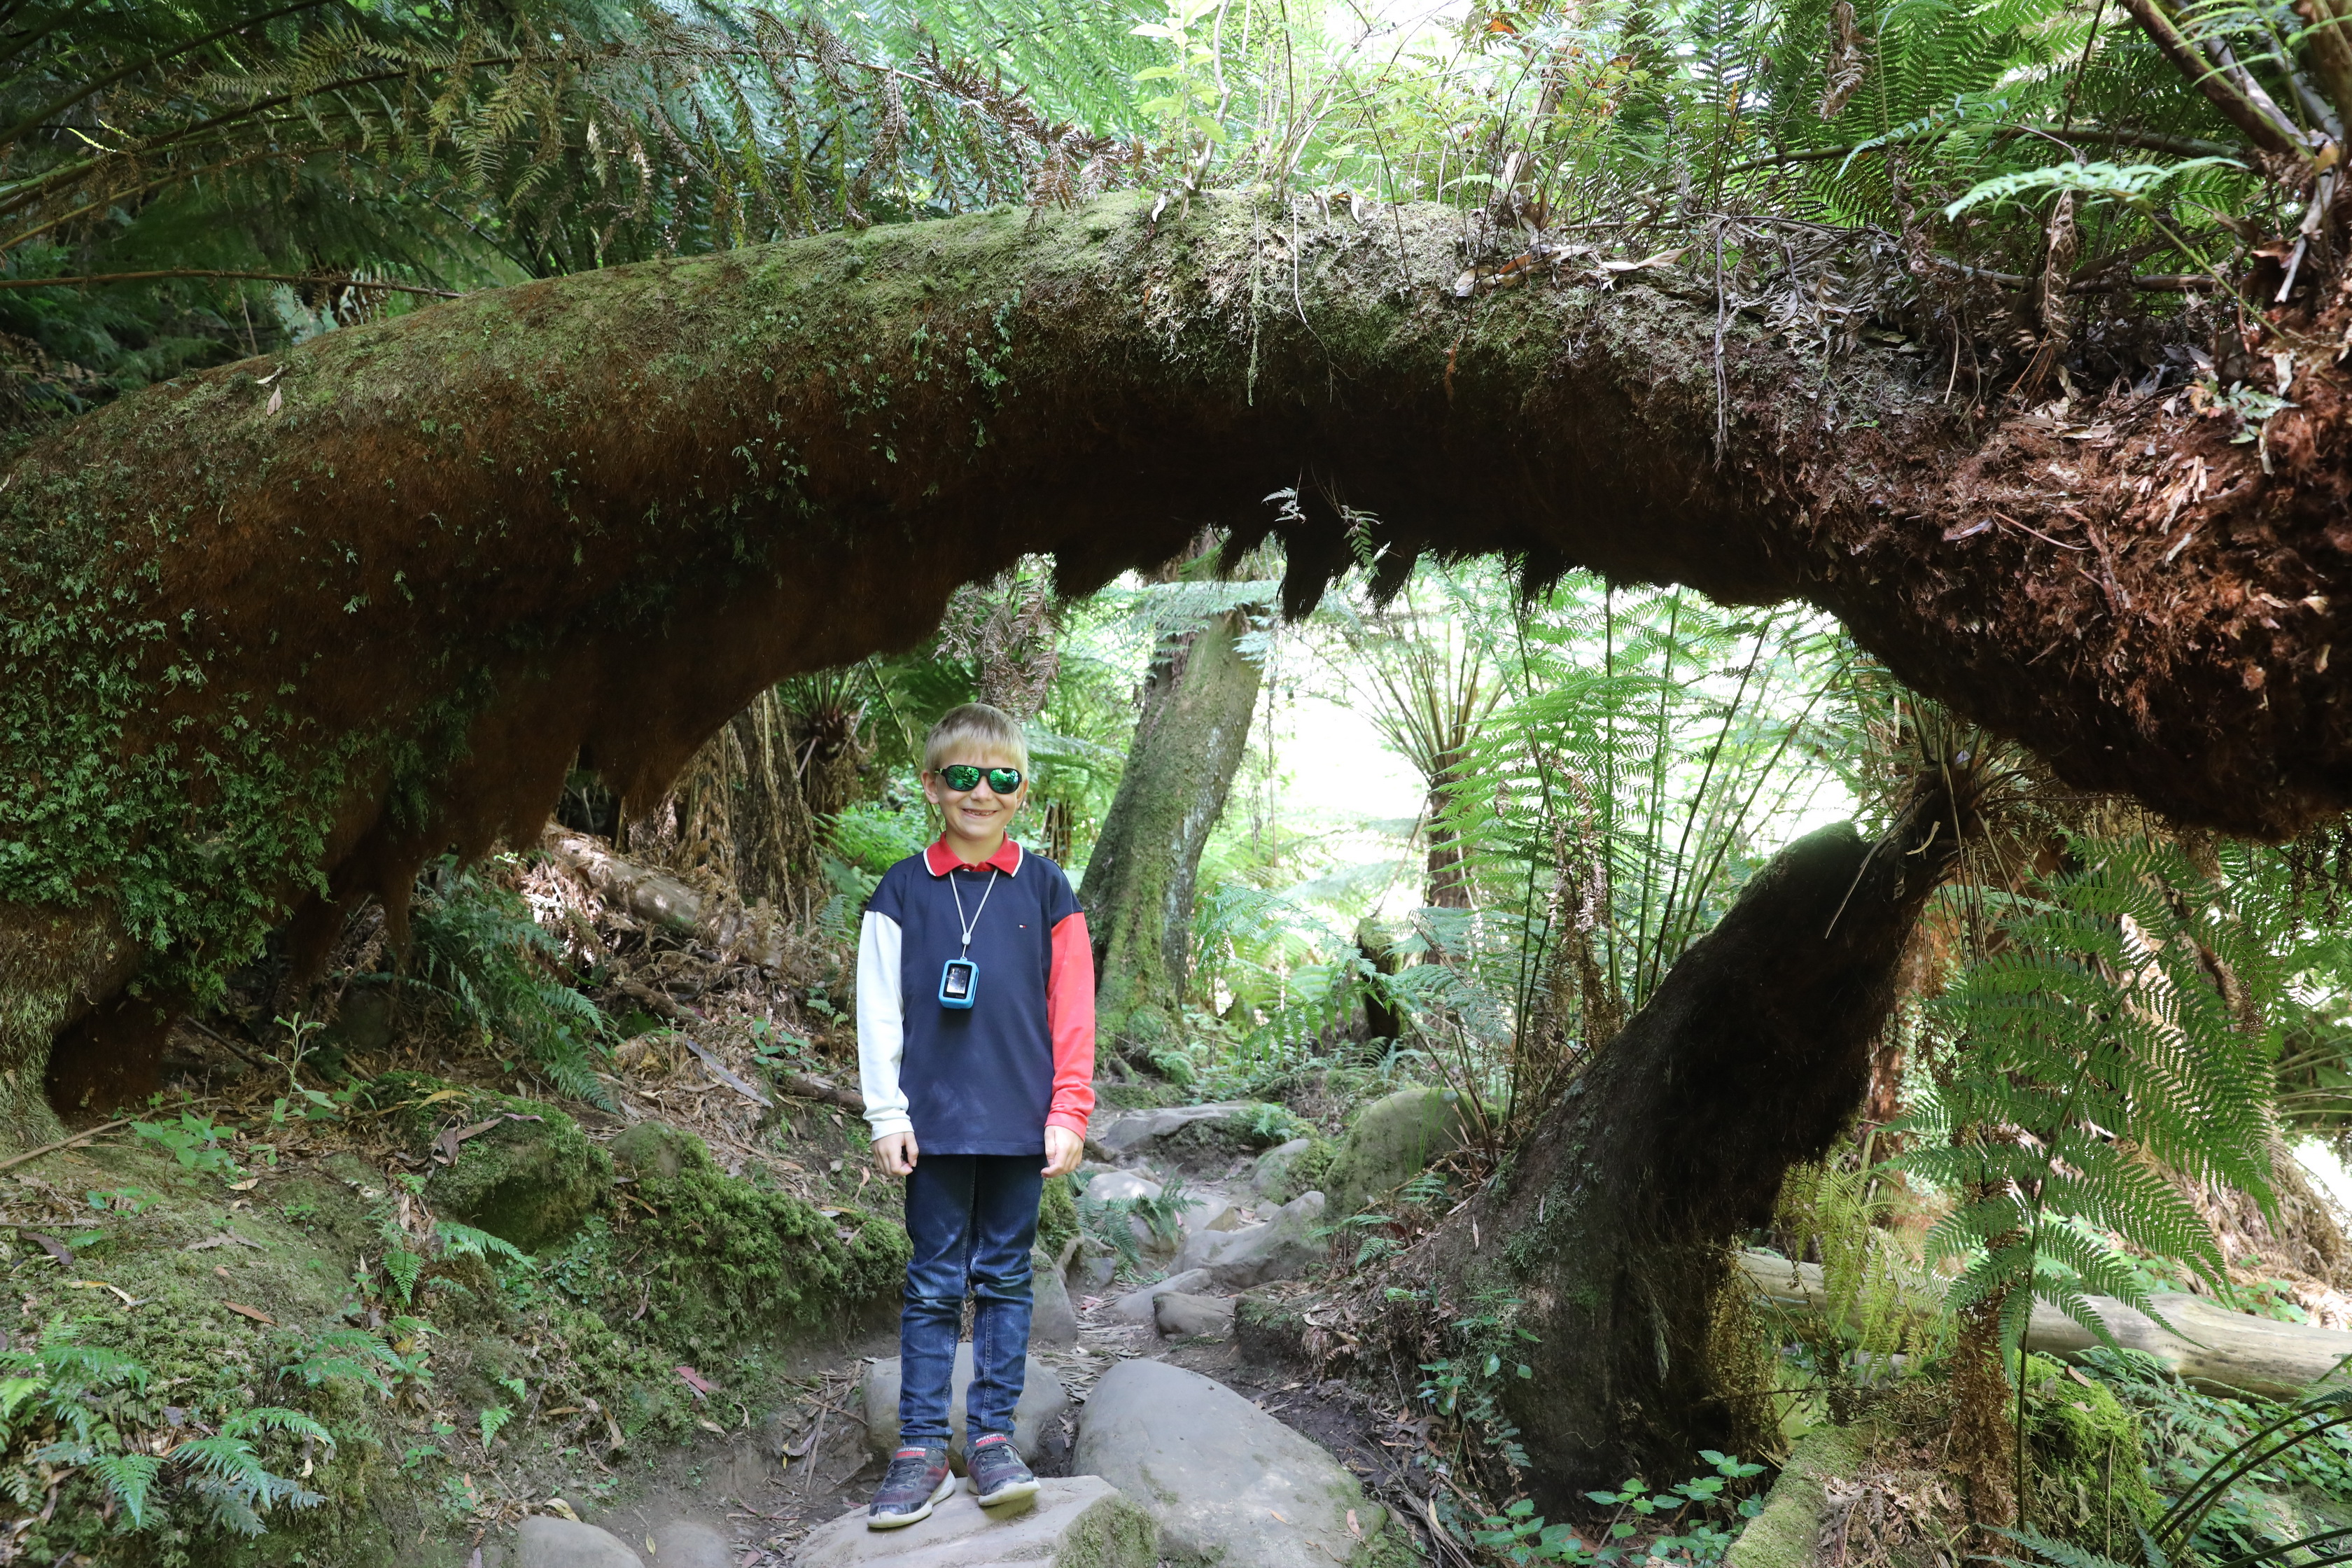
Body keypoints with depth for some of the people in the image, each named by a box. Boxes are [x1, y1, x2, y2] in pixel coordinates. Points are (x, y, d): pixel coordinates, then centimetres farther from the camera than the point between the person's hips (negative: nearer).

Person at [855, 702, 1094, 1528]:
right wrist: (887, 1115, -3)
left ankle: (993, 1436, 16)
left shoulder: (1045, 888, 3)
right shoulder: (903, 889, 2)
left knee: (1004, 1278, 7)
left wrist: (1068, 1114, -2)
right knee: (934, 1283, 5)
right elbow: (879, 1009, 2)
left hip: (1021, 1122, 1)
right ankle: (921, 1449, 11)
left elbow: (1072, 1011, 3)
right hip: (936, 1120, 0)